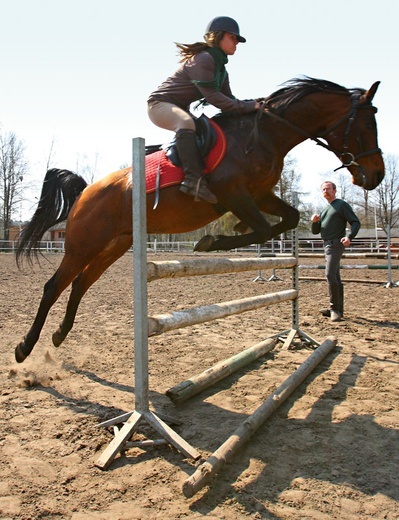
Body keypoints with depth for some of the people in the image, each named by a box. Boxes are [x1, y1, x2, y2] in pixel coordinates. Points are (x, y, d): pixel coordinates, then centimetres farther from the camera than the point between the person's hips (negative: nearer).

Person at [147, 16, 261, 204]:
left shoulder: (220, 68, 12)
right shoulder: (202, 59, -18)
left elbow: (227, 99, 8)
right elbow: (212, 97, -26)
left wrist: (253, 104, -8)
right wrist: (248, 106, -26)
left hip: (179, 110, 10)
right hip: (160, 104, -10)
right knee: (186, 123, -40)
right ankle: (193, 179, -47)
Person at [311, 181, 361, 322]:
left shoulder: (342, 205, -2)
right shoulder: (324, 210, 20)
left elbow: (356, 222, -9)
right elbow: (315, 231, 20)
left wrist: (349, 237, -26)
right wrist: (314, 221, -1)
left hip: (336, 244, -8)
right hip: (327, 245, 8)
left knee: (330, 275, -17)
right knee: (335, 278, 10)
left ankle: (334, 308, -11)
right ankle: (338, 309, 14)